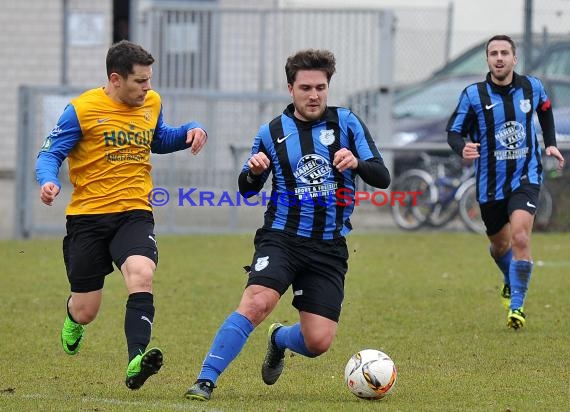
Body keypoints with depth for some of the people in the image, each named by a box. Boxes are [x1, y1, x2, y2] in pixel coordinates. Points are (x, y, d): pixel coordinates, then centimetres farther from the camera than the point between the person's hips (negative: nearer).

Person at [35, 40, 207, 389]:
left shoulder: (152, 102, 9)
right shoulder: (82, 110, -7)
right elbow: (50, 154, -4)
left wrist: (190, 131, 10)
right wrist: (49, 181, -26)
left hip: (134, 213, 2)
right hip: (87, 216, -2)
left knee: (141, 275, -30)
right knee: (85, 312, 4)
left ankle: (136, 361, -40)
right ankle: (74, 319, 45)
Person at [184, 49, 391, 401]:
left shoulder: (346, 123, 3)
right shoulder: (273, 132, 5)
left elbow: (382, 178, -1)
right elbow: (247, 190, 14)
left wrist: (357, 163, -23)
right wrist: (253, 171, -10)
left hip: (329, 248, 1)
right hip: (282, 238, -1)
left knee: (318, 342, -5)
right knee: (257, 303, -29)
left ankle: (279, 340, 31)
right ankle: (206, 380, -24)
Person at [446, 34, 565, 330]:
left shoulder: (532, 87, -3)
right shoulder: (473, 94, -9)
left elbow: (545, 111, 20)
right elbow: (454, 131, -6)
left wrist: (550, 143, 11)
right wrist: (462, 148, -28)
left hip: (525, 176, -1)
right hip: (490, 182, 1)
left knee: (520, 238, -21)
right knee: (500, 244, 17)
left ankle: (517, 304, -11)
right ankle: (510, 281, 51)